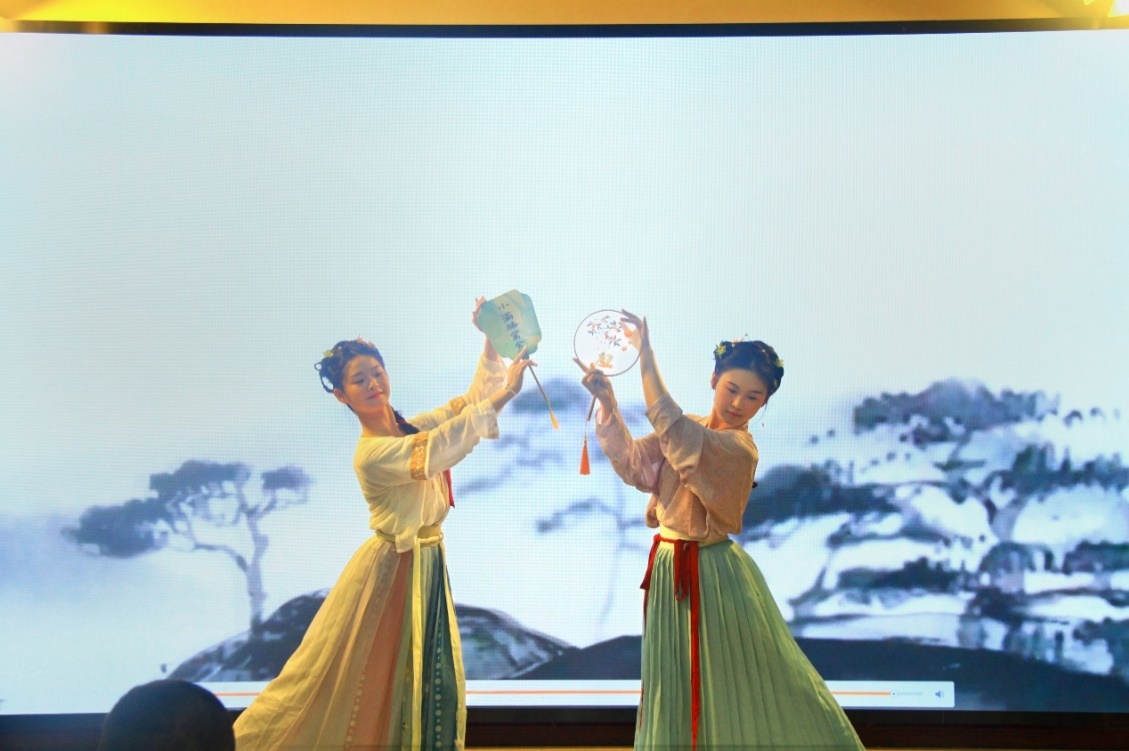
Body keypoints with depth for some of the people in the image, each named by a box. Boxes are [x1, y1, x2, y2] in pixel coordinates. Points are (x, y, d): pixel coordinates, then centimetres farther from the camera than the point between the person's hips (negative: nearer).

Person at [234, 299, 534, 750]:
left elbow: (469, 402, 1)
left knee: (427, 686, 12)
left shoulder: (410, 428, 3)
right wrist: (503, 394, -38)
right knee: (353, 684, 1)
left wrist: (491, 343, -13)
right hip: (390, 569, -8)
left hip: (426, 567, 8)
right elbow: (438, 449, -35)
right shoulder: (372, 453, -22)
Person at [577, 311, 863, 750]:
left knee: (731, 690, 3)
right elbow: (632, 464, 2)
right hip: (669, 570, 7)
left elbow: (667, 422, -31)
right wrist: (607, 401, -7)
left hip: (711, 576, -7)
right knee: (674, 692, 15)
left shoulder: (738, 449, -19)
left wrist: (646, 355, -29)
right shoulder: (690, 430, 5)